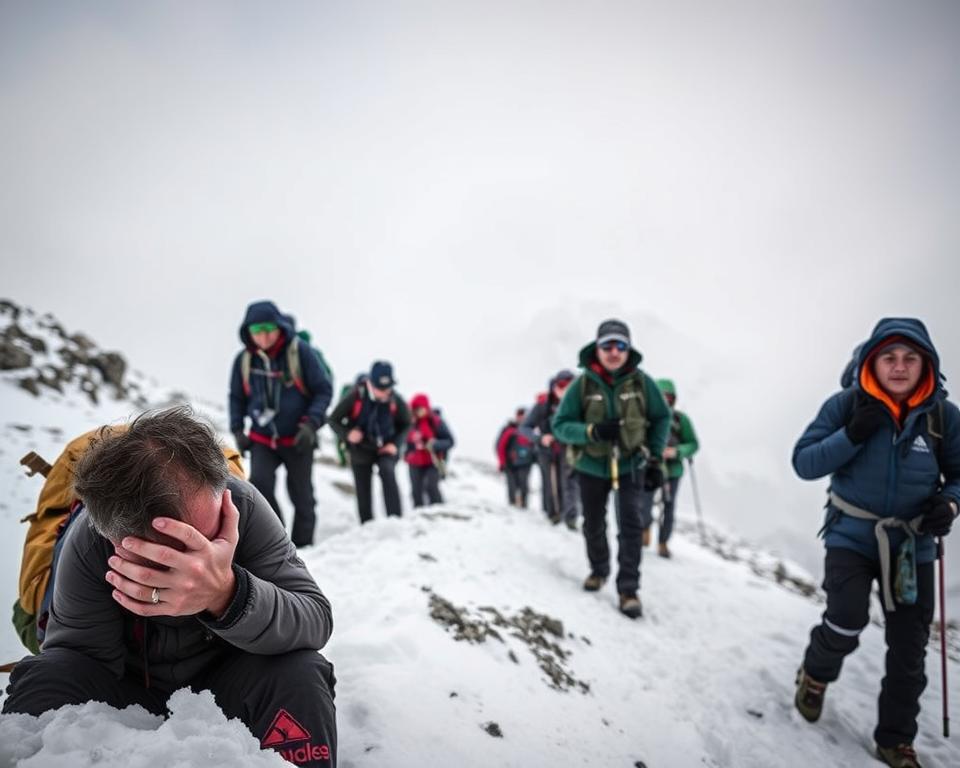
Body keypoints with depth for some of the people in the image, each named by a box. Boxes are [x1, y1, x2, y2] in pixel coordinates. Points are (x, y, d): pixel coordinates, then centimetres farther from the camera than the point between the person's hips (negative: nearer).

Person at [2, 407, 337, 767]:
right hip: (130, 691, 0)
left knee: (298, 675, -30)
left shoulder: (241, 505, -26)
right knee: (44, 679, -28)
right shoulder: (87, 546, -26)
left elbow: (316, 621, -32)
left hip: (228, 687, 0)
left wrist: (229, 594, -50)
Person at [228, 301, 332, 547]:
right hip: (262, 439, 2)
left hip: (297, 439, -2)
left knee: (302, 496, 7)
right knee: (259, 483, -20)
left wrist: (311, 424, -19)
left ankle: (302, 546, 26)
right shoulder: (244, 360, -3)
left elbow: (323, 390, -8)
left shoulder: (299, 352, -13)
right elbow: (237, 398, 12)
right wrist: (238, 430, 1)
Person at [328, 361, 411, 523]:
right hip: (361, 450, 1)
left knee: (387, 471, -31)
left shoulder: (396, 400, -16)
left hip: (386, 449, -1)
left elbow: (405, 424, 4)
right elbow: (334, 420, -9)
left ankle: (396, 520, -30)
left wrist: (395, 444, -10)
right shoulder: (355, 396, -21)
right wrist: (347, 434, -27)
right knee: (363, 493, 5)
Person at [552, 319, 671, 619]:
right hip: (591, 467, 1)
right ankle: (599, 570, 41)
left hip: (630, 466, -1)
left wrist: (655, 459, -1)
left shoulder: (641, 382, -11)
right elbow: (561, 425, -12)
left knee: (630, 526, -13)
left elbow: (661, 418, 2)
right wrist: (593, 431, -30)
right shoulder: (582, 384, -14)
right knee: (593, 525, 16)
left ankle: (628, 589, -3)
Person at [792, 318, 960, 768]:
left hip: (912, 545, 3)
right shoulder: (846, 405, -12)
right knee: (846, 624, -18)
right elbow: (803, 464, -11)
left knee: (909, 650, 8)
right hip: (851, 535, -2)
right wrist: (853, 435, -26)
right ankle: (815, 673, 17)